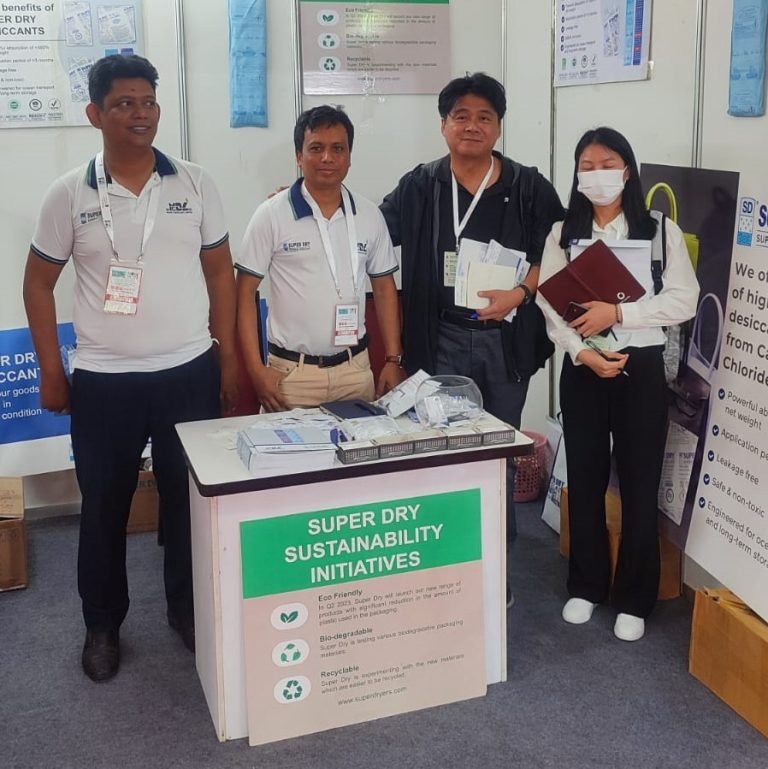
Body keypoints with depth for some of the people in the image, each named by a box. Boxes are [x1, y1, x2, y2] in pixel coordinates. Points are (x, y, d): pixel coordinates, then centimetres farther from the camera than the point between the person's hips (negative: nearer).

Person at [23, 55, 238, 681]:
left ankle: (189, 610, 32)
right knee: (103, 508, 11)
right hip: (103, 382, -1)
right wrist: (51, 371, 2)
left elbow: (220, 272, 7)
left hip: (190, 373, 1)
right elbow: (39, 282, 5)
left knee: (190, 501, 12)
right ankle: (103, 626, 30)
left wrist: (229, 358, 4)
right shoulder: (70, 194, -2)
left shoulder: (195, 184, 1)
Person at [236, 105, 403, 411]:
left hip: (356, 369, 3)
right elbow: (246, 292, -4)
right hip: (292, 372, -3)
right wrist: (255, 368, -10)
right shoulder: (271, 215, -5)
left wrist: (393, 360, 5)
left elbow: (384, 288, 11)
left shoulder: (369, 215, 5)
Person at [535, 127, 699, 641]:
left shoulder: (660, 231, 0)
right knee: (585, 481, 11)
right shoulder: (563, 234, 6)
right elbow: (550, 304, -3)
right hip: (582, 370, 2)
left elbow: (684, 301, -8)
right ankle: (586, 587, 27)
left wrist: (618, 313, -18)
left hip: (641, 368, -2)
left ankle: (634, 599, 19)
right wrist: (581, 351, -17)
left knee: (640, 485, 4)